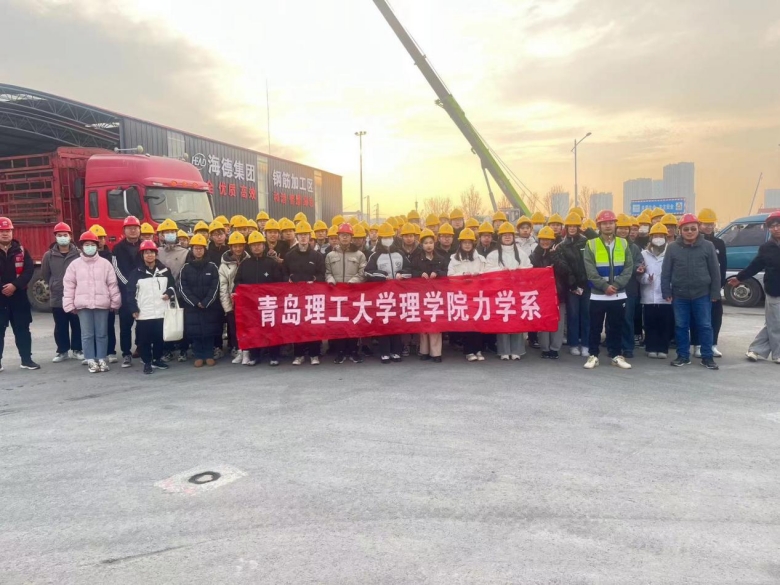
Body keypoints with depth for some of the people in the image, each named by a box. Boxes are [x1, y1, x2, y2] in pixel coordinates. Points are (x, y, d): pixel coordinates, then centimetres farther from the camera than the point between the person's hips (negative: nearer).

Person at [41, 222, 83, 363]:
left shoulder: (79, 254, -4)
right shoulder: (49, 255, 3)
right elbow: (45, 274, 14)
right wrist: (54, 286, 14)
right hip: (57, 298, 2)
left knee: (77, 325, 6)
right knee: (60, 327, 9)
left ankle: (77, 350, 18)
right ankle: (62, 351, 19)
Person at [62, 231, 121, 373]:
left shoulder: (105, 263, 4)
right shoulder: (75, 264, 5)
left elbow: (112, 284, 4)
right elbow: (68, 286, 5)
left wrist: (115, 302, 3)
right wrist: (69, 305, 0)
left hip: (102, 304, 0)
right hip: (83, 305, 0)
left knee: (102, 334, 5)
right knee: (87, 334, 3)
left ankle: (102, 359, 14)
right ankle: (91, 361, 10)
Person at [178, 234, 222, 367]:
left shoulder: (212, 267, 3)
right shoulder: (185, 268, 3)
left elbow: (215, 287, -3)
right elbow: (183, 288, -2)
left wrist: (205, 302, -12)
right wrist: (196, 303, -11)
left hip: (210, 306, 0)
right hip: (191, 306, 1)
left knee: (209, 331, 2)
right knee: (195, 331, 2)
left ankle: (209, 355, 12)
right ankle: (198, 356, 11)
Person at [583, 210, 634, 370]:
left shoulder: (623, 244, 6)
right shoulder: (591, 244, -3)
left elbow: (629, 268, 0)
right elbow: (590, 271, -9)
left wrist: (616, 284, -13)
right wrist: (605, 286, -16)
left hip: (619, 295, 2)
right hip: (598, 294, -2)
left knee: (616, 327, 9)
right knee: (595, 327, 4)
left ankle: (616, 355, 19)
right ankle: (593, 355, 13)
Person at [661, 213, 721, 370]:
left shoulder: (708, 246, -1)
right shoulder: (673, 247, 1)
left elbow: (715, 271, 2)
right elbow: (666, 272, 3)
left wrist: (715, 292, 0)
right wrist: (666, 292, -1)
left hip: (702, 294, -1)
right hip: (679, 295, 1)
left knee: (705, 326, 5)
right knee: (681, 326, 8)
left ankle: (707, 357, 15)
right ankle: (683, 356, 20)